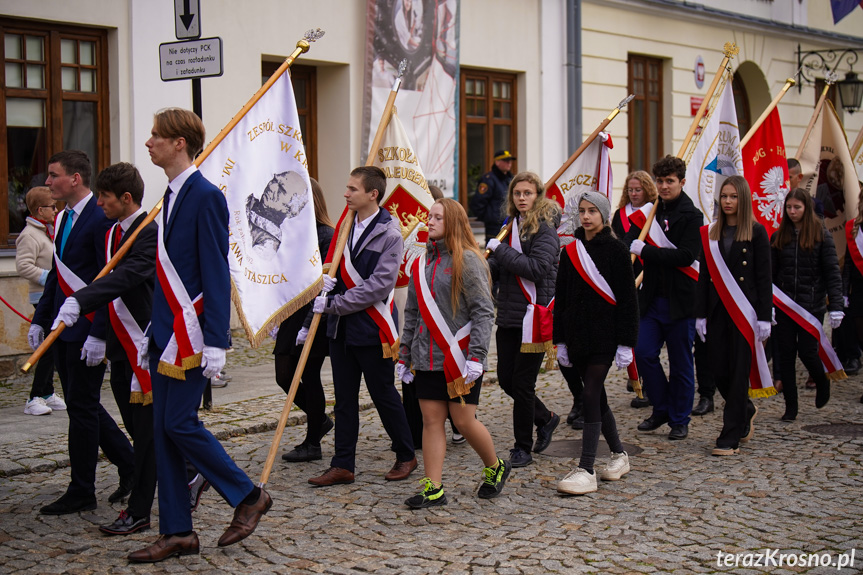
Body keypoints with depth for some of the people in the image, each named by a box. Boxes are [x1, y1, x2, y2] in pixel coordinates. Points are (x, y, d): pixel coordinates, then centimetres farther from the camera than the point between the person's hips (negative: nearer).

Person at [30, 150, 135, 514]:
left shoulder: (101, 218, -15)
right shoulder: (62, 219, 13)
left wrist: (98, 335, -22)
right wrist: (40, 320, 15)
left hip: (87, 331, -9)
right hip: (63, 330, 9)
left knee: (82, 406, -1)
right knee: (82, 405, 14)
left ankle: (81, 493, 10)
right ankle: (130, 464, 27)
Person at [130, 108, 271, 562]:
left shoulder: (205, 197, -12)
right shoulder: (171, 196, 15)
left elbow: (216, 275, -16)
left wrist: (215, 343, -19)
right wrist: (152, 333, 19)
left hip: (190, 335, -9)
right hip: (166, 335, 9)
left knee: (180, 423, -8)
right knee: (163, 430, 8)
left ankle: (247, 496, 9)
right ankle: (177, 533, 14)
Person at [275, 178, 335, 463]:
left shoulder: (326, 237, -12)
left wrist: (308, 325, -18)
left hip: (314, 320, -7)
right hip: (291, 316, 7)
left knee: (309, 377, 0)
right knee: (284, 376, 7)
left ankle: (312, 444, 13)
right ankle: (319, 419, 30)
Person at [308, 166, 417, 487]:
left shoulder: (389, 234, -12)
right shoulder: (346, 225, 9)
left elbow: (379, 286, -20)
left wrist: (334, 304, -20)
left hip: (373, 328, -7)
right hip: (341, 328, 7)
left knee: (384, 395, 5)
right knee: (344, 398, 9)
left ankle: (406, 456, 23)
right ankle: (343, 465, 14)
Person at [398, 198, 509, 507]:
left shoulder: (467, 261, -8)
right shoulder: (422, 263, 11)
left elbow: (484, 312, -11)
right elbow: (412, 313, 17)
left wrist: (476, 356, -18)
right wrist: (404, 355, 15)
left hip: (459, 358, -6)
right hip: (427, 358, 6)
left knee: (463, 420, -1)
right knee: (431, 420, 4)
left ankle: (495, 468, 24)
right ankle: (433, 488, 8)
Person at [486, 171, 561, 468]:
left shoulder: (545, 229, -9)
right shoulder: (512, 226, 13)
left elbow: (537, 268, -22)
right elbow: (499, 270, 15)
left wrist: (500, 249, -17)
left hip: (533, 316, -7)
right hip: (508, 315, 8)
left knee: (522, 383, -2)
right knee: (506, 379, 11)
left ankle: (523, 447, 13)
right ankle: (545, 418, 34)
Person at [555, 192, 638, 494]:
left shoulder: (616, 251, -3)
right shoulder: (570, 252, 11)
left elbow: (627, 299, -5)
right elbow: (561, 298, 14)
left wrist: (625, 343, -9)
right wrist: (560, 341, 11)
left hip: (605, 334, -5)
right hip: (577, 334, 6)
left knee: (591, 396, -13)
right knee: (596, 397, 12)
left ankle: (586, 470, -13)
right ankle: (619, 454, 29)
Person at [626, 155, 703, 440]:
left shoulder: (692, 216, -6)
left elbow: (687, 255, -19)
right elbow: (629, 244, 14)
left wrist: (645, 251, -18)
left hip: (680, 300, -5)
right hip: (652, 298, 5)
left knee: (680, 362, 4)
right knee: (644, 353, -1)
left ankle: (680, 419, 17)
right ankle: (662, 409, 19)